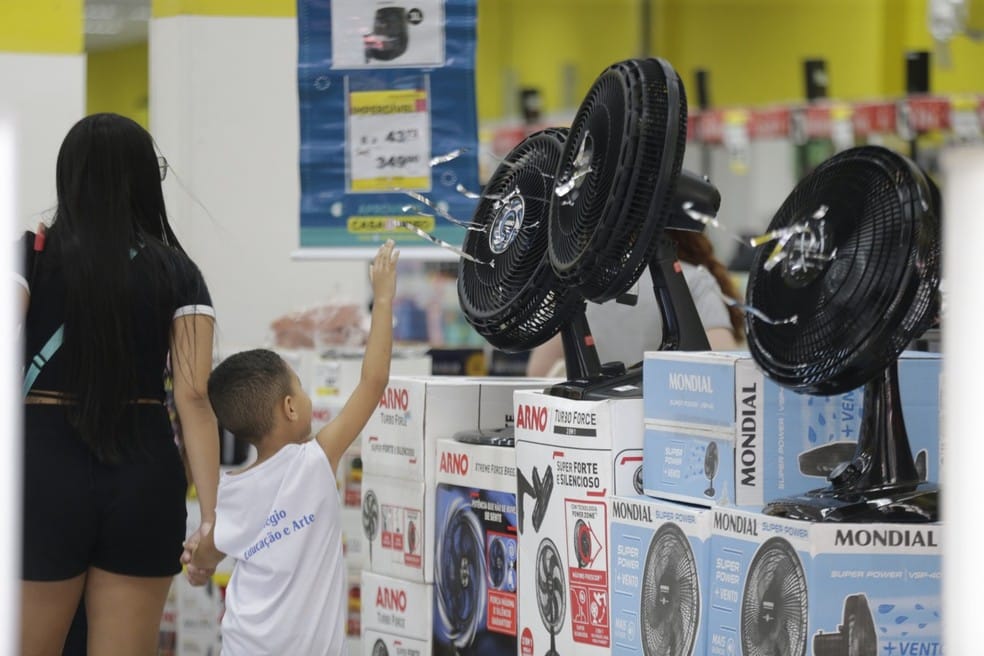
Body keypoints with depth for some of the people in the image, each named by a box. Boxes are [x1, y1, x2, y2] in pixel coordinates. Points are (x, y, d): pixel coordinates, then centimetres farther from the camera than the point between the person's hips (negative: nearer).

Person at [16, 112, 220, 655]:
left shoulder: (33, 255, -2)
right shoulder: (177, 274, 3)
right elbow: (194, 398, -4)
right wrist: (212, 517, -6)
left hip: (47, 470, -2)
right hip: (145, 477, 2)